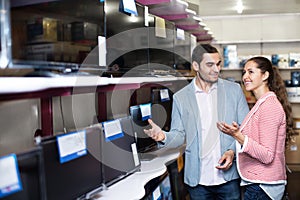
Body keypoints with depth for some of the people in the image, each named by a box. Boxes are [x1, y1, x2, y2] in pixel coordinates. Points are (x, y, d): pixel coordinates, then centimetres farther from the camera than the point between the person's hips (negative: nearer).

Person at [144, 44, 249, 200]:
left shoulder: (234, 90, 1)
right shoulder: (180, 97, 1)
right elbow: (179, 135, 3)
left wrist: (232, 151, -12)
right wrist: (163, 137, -18)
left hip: (229, 175, 0)